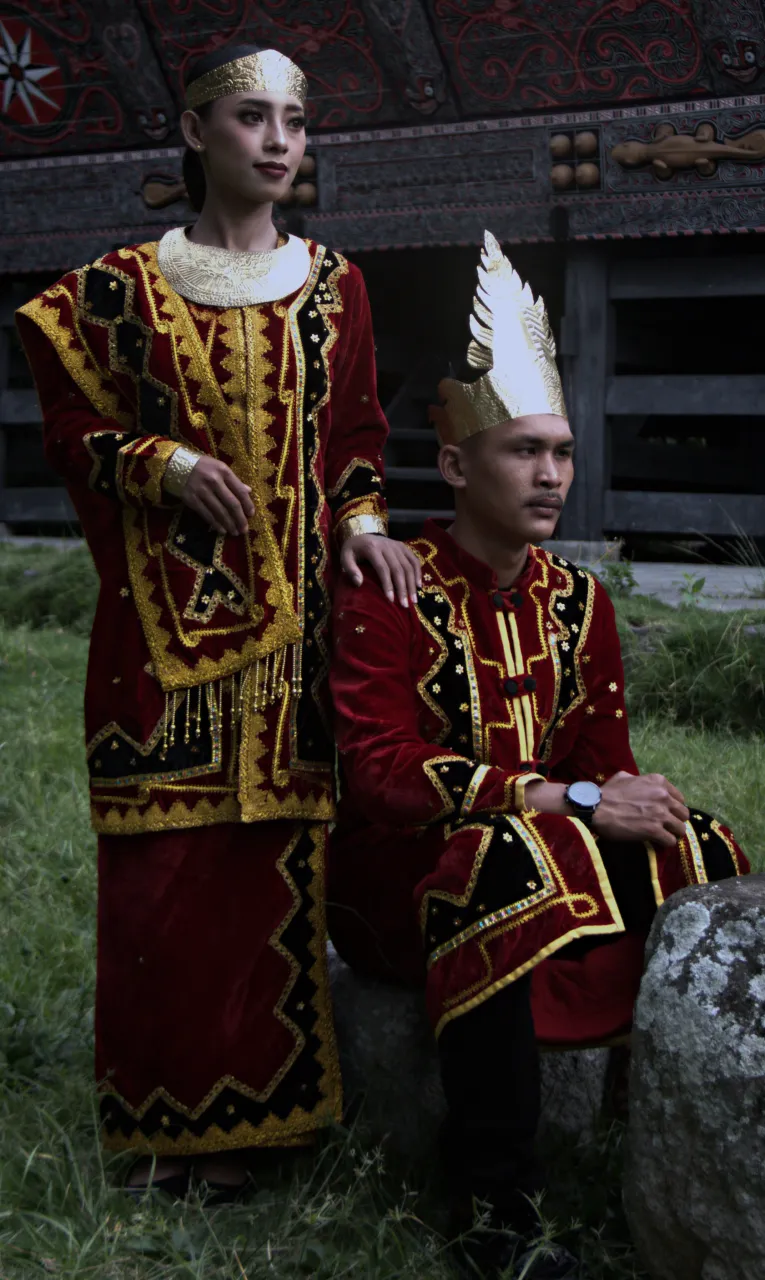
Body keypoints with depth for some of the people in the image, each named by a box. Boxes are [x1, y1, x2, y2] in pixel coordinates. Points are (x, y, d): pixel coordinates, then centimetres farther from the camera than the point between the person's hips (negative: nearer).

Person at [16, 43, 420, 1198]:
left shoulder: (333, 286, 10)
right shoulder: (125, 286, 3)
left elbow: (357, 435, 14)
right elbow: (76, 428, 5)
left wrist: (364, 521, -3)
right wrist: (167, 465, -11)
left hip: (294, 613, 2)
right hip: (170, 615, -1)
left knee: (279, 852, 2)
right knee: (168, 857, 0)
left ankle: (258, 1102, 16)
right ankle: (169, 1115, 14)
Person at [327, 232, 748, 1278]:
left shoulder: (579, 600, 8)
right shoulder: (388, 596, -10)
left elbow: (605, 759, 8)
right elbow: (384, 770, -21)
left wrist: (628, 798, -17)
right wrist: (572, 800, -25)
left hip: (556, 845, 6)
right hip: (400, 883, -5)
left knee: (692, 854, -19)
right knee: (511, 867, -37)